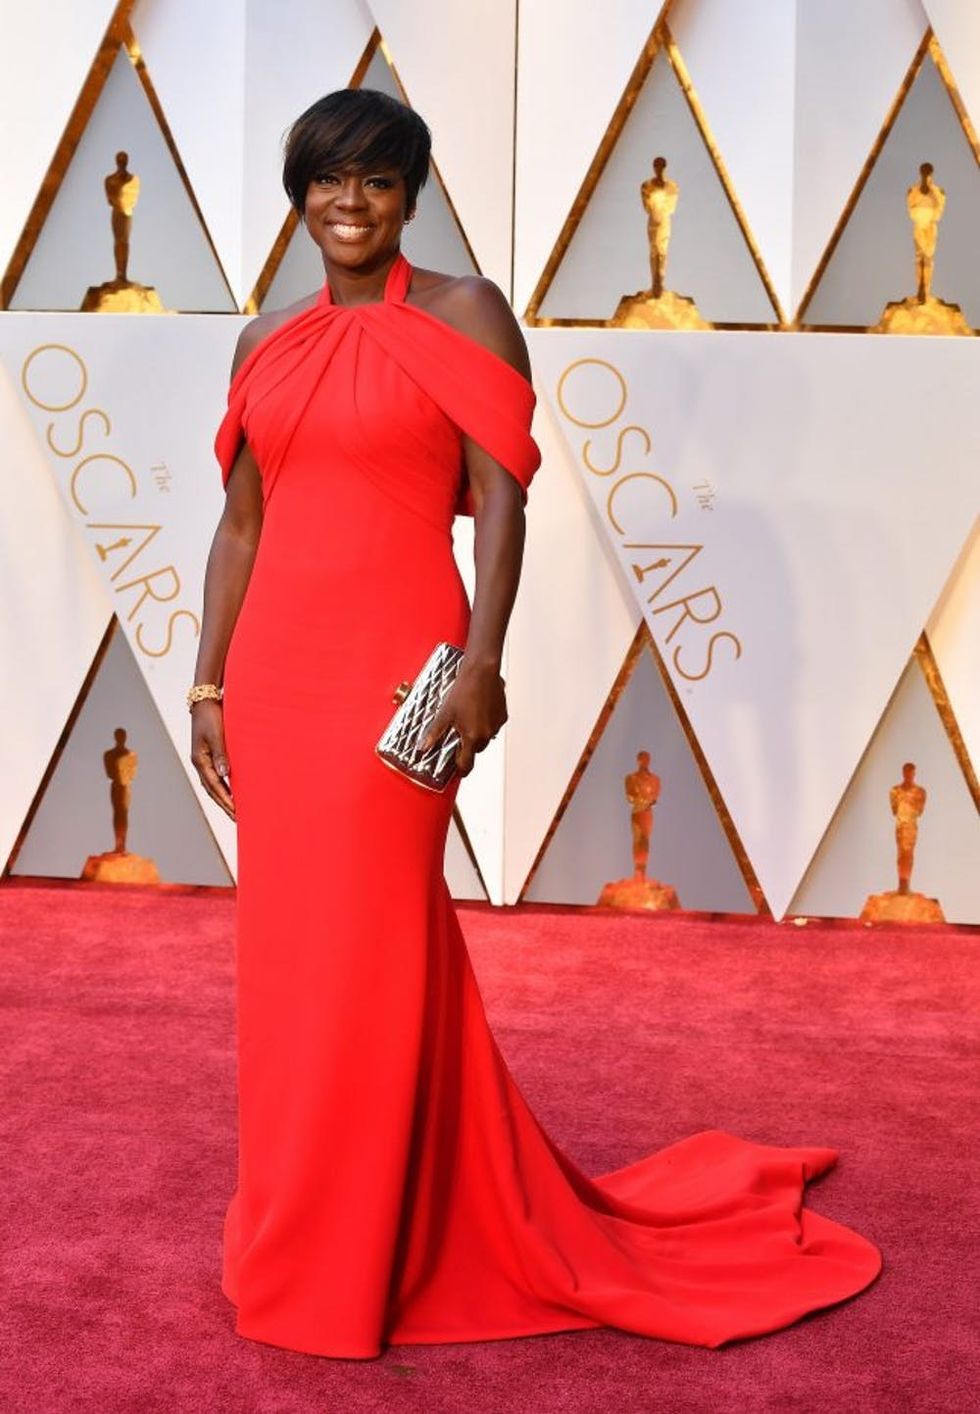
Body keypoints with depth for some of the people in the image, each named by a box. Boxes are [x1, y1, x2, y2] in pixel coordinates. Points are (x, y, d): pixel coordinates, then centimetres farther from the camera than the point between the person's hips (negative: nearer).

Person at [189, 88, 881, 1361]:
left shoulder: (463, 312, -2)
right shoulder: (267, 342, 13)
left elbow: (502, 500, -8)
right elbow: (241, 523, 14)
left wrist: (482, 661, -18)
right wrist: (209, 685, 10)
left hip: (394, 657, -6)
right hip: (277, 665, 6)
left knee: (370, 946, -1)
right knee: (290, 945, 11)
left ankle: (357, 1258, 14)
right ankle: (298, 1236, 26)